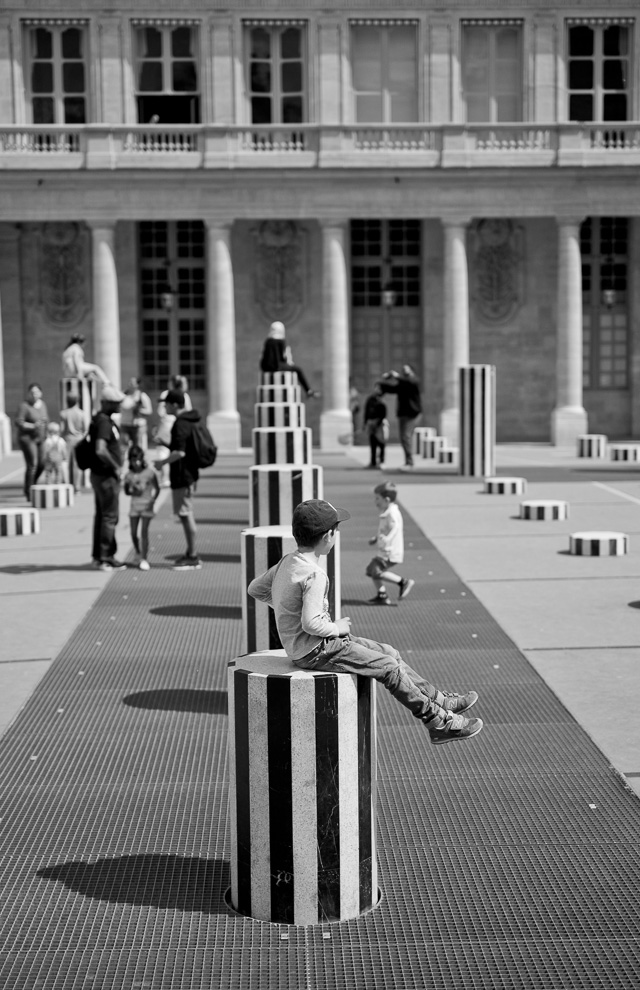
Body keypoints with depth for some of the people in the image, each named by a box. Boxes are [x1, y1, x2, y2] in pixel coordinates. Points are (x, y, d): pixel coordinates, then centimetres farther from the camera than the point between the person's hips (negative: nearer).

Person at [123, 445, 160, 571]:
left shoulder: (150, 472, -5)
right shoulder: (129, 475, 1)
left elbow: (157, 489, 2)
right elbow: (126, 491, 10)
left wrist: (153, 499, -12)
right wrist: (133, 491, -11)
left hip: (147, 506, -3)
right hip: (134, 506, 3)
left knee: (144, 532, -8)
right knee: (133, 533, 4)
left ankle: (144, 558, -3)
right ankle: (138, 554, 29)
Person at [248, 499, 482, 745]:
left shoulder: (287, 562, 1)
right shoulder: (314, 575, -27)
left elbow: (255, 589, 11)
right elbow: (311, 623, -32)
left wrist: (288, 608, 13)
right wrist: (336, 628, -14)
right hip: (315, 650, -10)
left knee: (389, 652, 13)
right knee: (389, 667, -5)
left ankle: (438, 700, 19)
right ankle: (438, 721, 6)